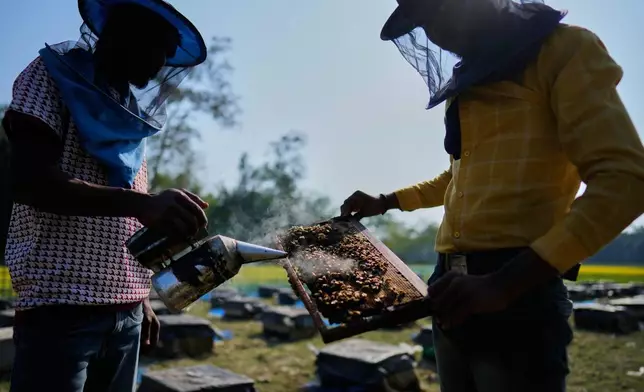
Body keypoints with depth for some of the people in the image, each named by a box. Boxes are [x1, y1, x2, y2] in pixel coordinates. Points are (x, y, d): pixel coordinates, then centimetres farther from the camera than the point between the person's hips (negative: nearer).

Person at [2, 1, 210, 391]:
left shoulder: (132, 114, 18)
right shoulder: (54, 73, -1)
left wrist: (142, 298, 15)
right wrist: (143, 202, -29)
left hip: (125, 310, 6)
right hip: (60, 306, -6)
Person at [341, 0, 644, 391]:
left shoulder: (562, 49, -2)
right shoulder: (467, 81, 22)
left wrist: (505, 283, -24)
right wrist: (385, 202, 25)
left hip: (520, 293, -7)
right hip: (456, 290, 8)